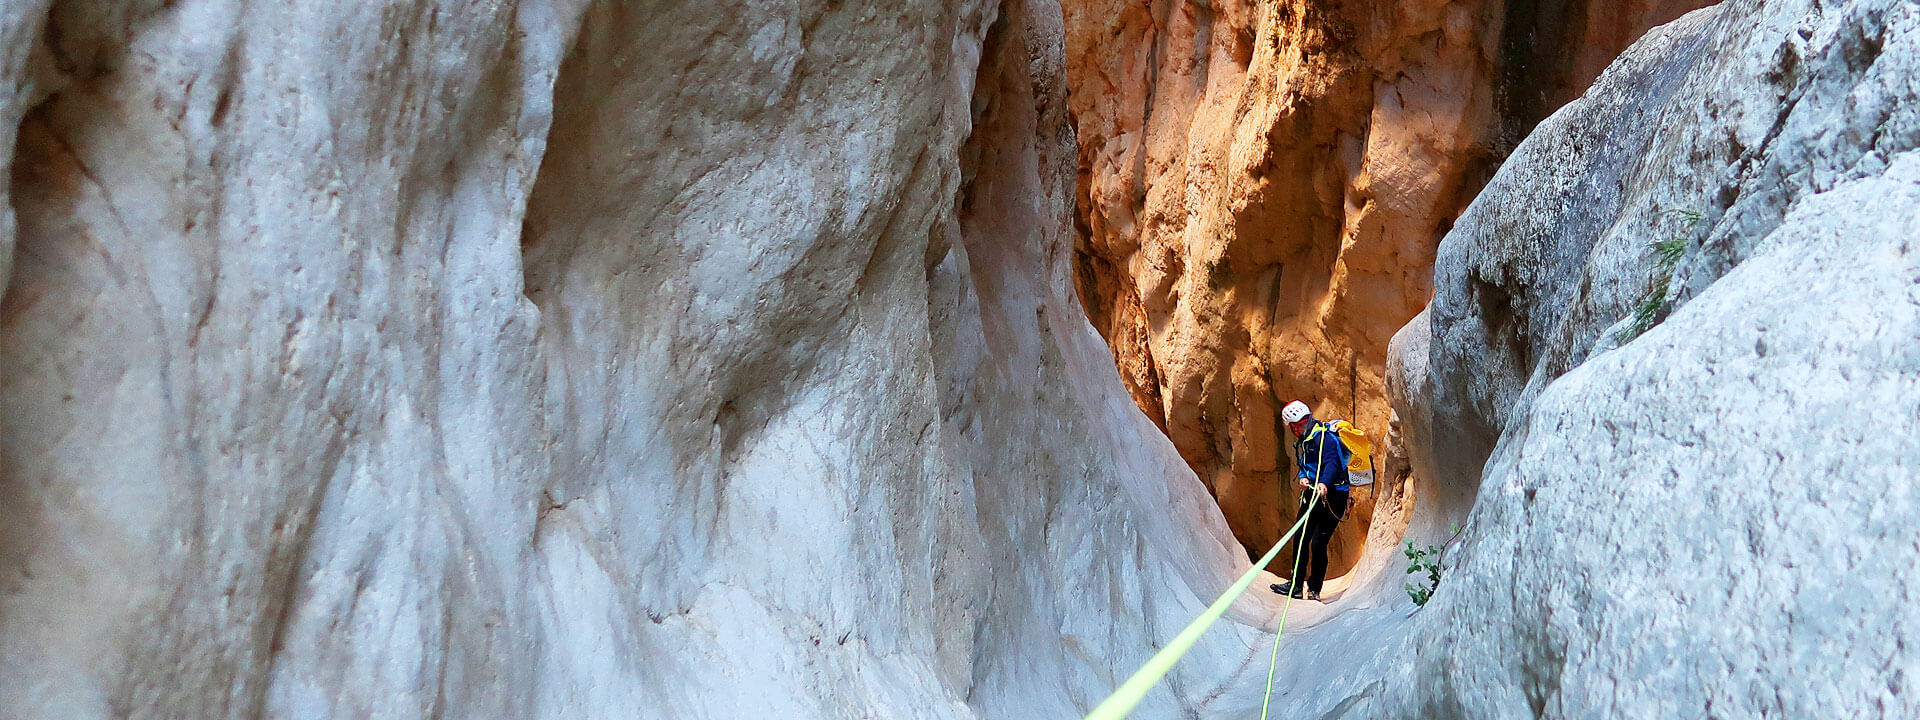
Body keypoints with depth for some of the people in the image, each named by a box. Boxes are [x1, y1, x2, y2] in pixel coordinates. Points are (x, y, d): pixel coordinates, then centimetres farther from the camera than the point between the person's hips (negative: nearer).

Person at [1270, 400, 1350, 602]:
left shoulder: (1323, 436, -16)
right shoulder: (1304, 440, 15)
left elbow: (1332, 463, -28)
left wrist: (1324, 483, -45)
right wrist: (1302, 477, -8)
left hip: (1331, 495, -9)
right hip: (1312, 494, 9)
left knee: (1318, 543, -8)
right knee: (1301, 539, 6)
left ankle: (1314, 589, 3)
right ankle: (1296, 584, 13)